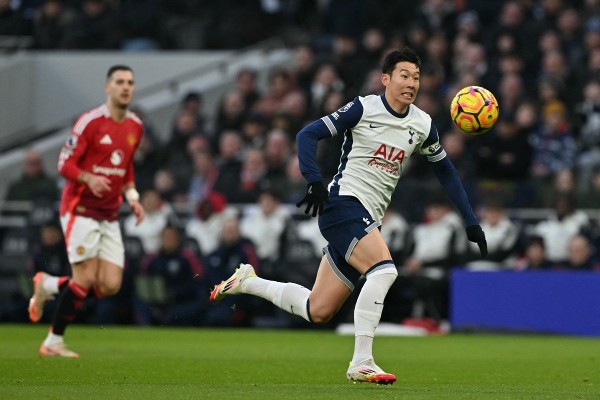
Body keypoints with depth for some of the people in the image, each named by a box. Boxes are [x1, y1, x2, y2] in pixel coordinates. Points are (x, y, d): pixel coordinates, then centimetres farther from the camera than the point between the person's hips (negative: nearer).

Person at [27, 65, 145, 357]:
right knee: (86, 279, -11)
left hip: (110, 217, 6)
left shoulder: (135, 127, 9)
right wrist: (90, 179, -30)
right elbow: (65, 164, -11)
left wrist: (132, 196, 8)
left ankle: (48, 285, 22)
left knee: (110, 286, -3)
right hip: (81, 210, -6)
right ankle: (53, 343, 5)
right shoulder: (90, 122, -12)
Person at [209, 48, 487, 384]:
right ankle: (362, 363, -25)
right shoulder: (364, 109, -6)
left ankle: (246, 282, 27)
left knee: (317, 312, 5)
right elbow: (308, 135, -5)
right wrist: (315, 182, -19)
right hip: (344, 204, -6)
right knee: (384, 269, -29)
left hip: (368, 220, 6)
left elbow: (446, 171, 21)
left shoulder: (423, 125, 10)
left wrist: (471, 222, 16)